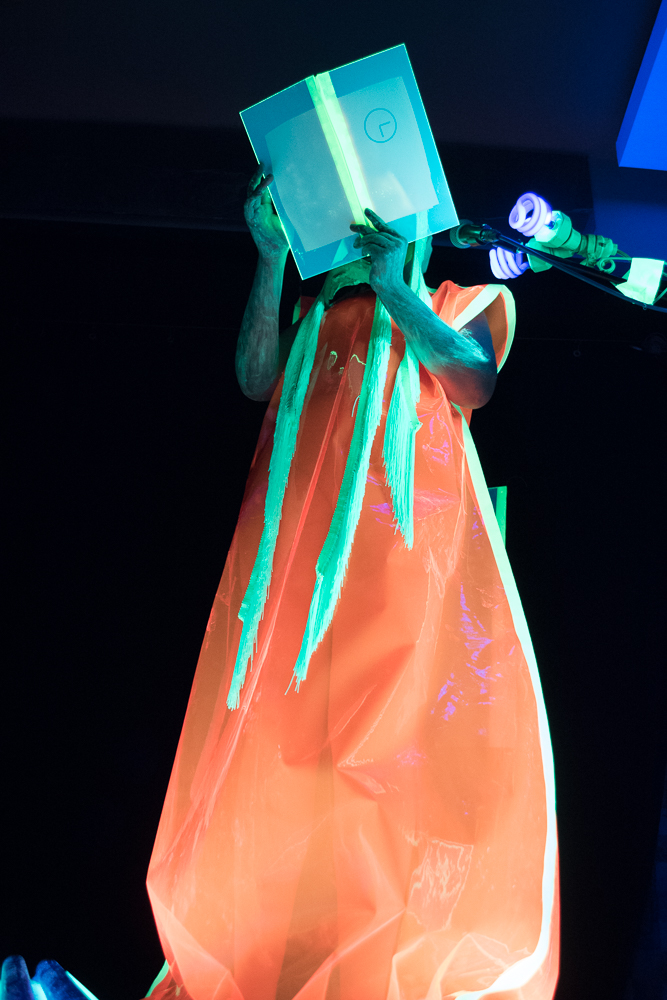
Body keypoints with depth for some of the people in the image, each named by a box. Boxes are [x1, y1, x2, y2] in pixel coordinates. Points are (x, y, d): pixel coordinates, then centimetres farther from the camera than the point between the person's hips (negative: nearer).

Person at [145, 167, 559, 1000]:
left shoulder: (472, 301, 21)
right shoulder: (315, 313, 29)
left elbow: (474, 380, 0)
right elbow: (255, 380, 11)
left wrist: (391, 285, 1)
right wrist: (271, 254, 10)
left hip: (413, 536, -2)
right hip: (300, 540, 3)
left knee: (409, 749, -10)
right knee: (282, 750, -4)